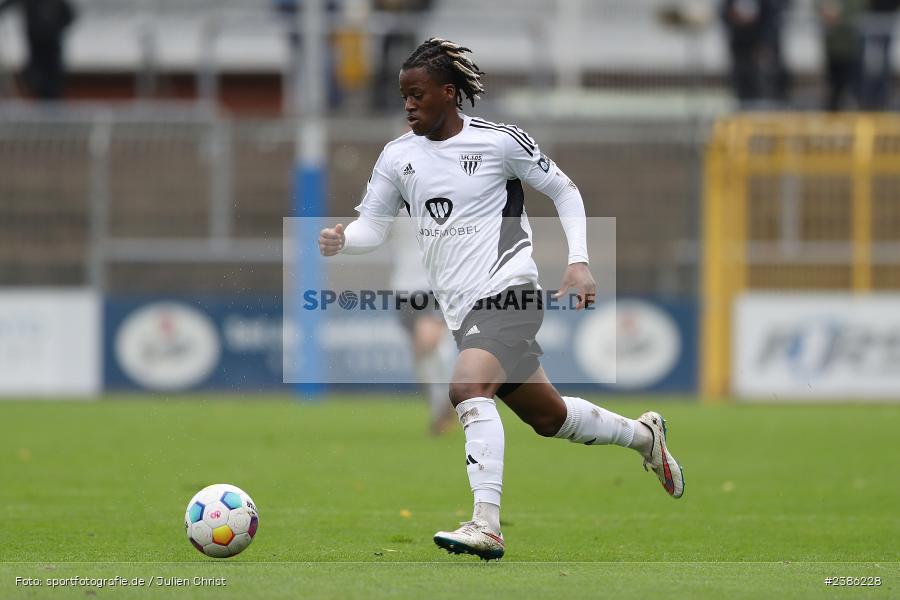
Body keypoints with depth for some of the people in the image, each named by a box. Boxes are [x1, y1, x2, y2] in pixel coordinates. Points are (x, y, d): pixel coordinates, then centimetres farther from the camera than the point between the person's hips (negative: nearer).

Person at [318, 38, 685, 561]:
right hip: (461, 307, 6)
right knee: (547, 416, 16)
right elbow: (373, 227, 8)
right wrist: (342, 240, -14)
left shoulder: (499, 141, -6)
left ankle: (487, 526, -36)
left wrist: (579, 262, -6)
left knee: (469, 388, -30)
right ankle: (643, 434, 43)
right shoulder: (397, 158, 7)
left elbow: (565, 192, 3)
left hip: (508, 290, -6)